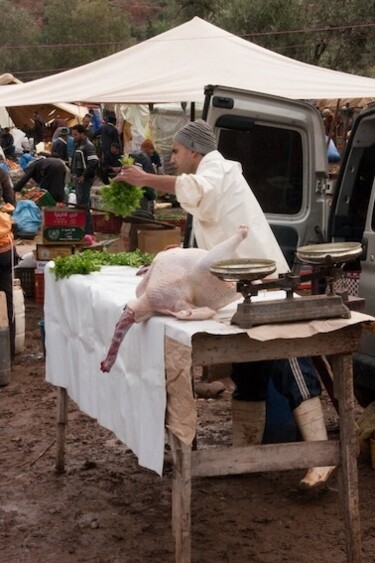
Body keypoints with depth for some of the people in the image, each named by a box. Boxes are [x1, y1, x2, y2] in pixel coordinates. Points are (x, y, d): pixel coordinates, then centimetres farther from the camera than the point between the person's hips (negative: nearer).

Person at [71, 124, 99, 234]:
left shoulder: (88, 146, -14)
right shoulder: (78, 145, 15)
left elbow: (94, 162, -25)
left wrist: (84, 176, -22)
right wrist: (73, 174, 14)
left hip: (84, 179, -10)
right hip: (78, 178, 10)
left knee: (83, 205, -10)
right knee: (80, 204, 15)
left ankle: (88, 230, -8)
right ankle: (81, 228, 24)